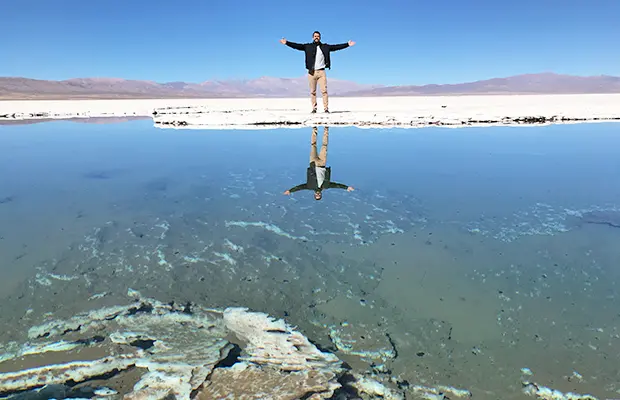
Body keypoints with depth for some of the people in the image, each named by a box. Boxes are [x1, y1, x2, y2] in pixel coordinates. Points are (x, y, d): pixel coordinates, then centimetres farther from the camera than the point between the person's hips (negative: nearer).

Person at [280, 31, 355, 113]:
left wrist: (347, 44, 6)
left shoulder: (325, 46, 11)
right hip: (311, 72, 0)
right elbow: (297, 46, 0)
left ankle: (326, 108, -6)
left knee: (324, 90, -7)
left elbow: (336, 47, 10)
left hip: (321, 72, 0)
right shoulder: (308, 46, 8)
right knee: (313, 91, 2)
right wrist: (287, 42, -10)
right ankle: (314, 108, 7)